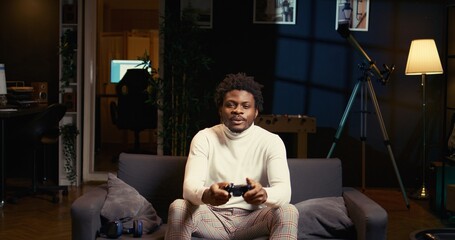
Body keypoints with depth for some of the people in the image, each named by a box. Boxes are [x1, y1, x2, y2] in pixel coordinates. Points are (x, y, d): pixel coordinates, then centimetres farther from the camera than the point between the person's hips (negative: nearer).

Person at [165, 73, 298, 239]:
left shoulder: (271, 141, -5)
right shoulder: (204, 138, -3)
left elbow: (284, 190, -19)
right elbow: (189, 186, -18)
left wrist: (264, 194, -45)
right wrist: (206, 195, -44)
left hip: (252, 220, 0)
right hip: (212, 218, 0)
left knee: (288, 212, -28)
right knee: (178, 208, -29)